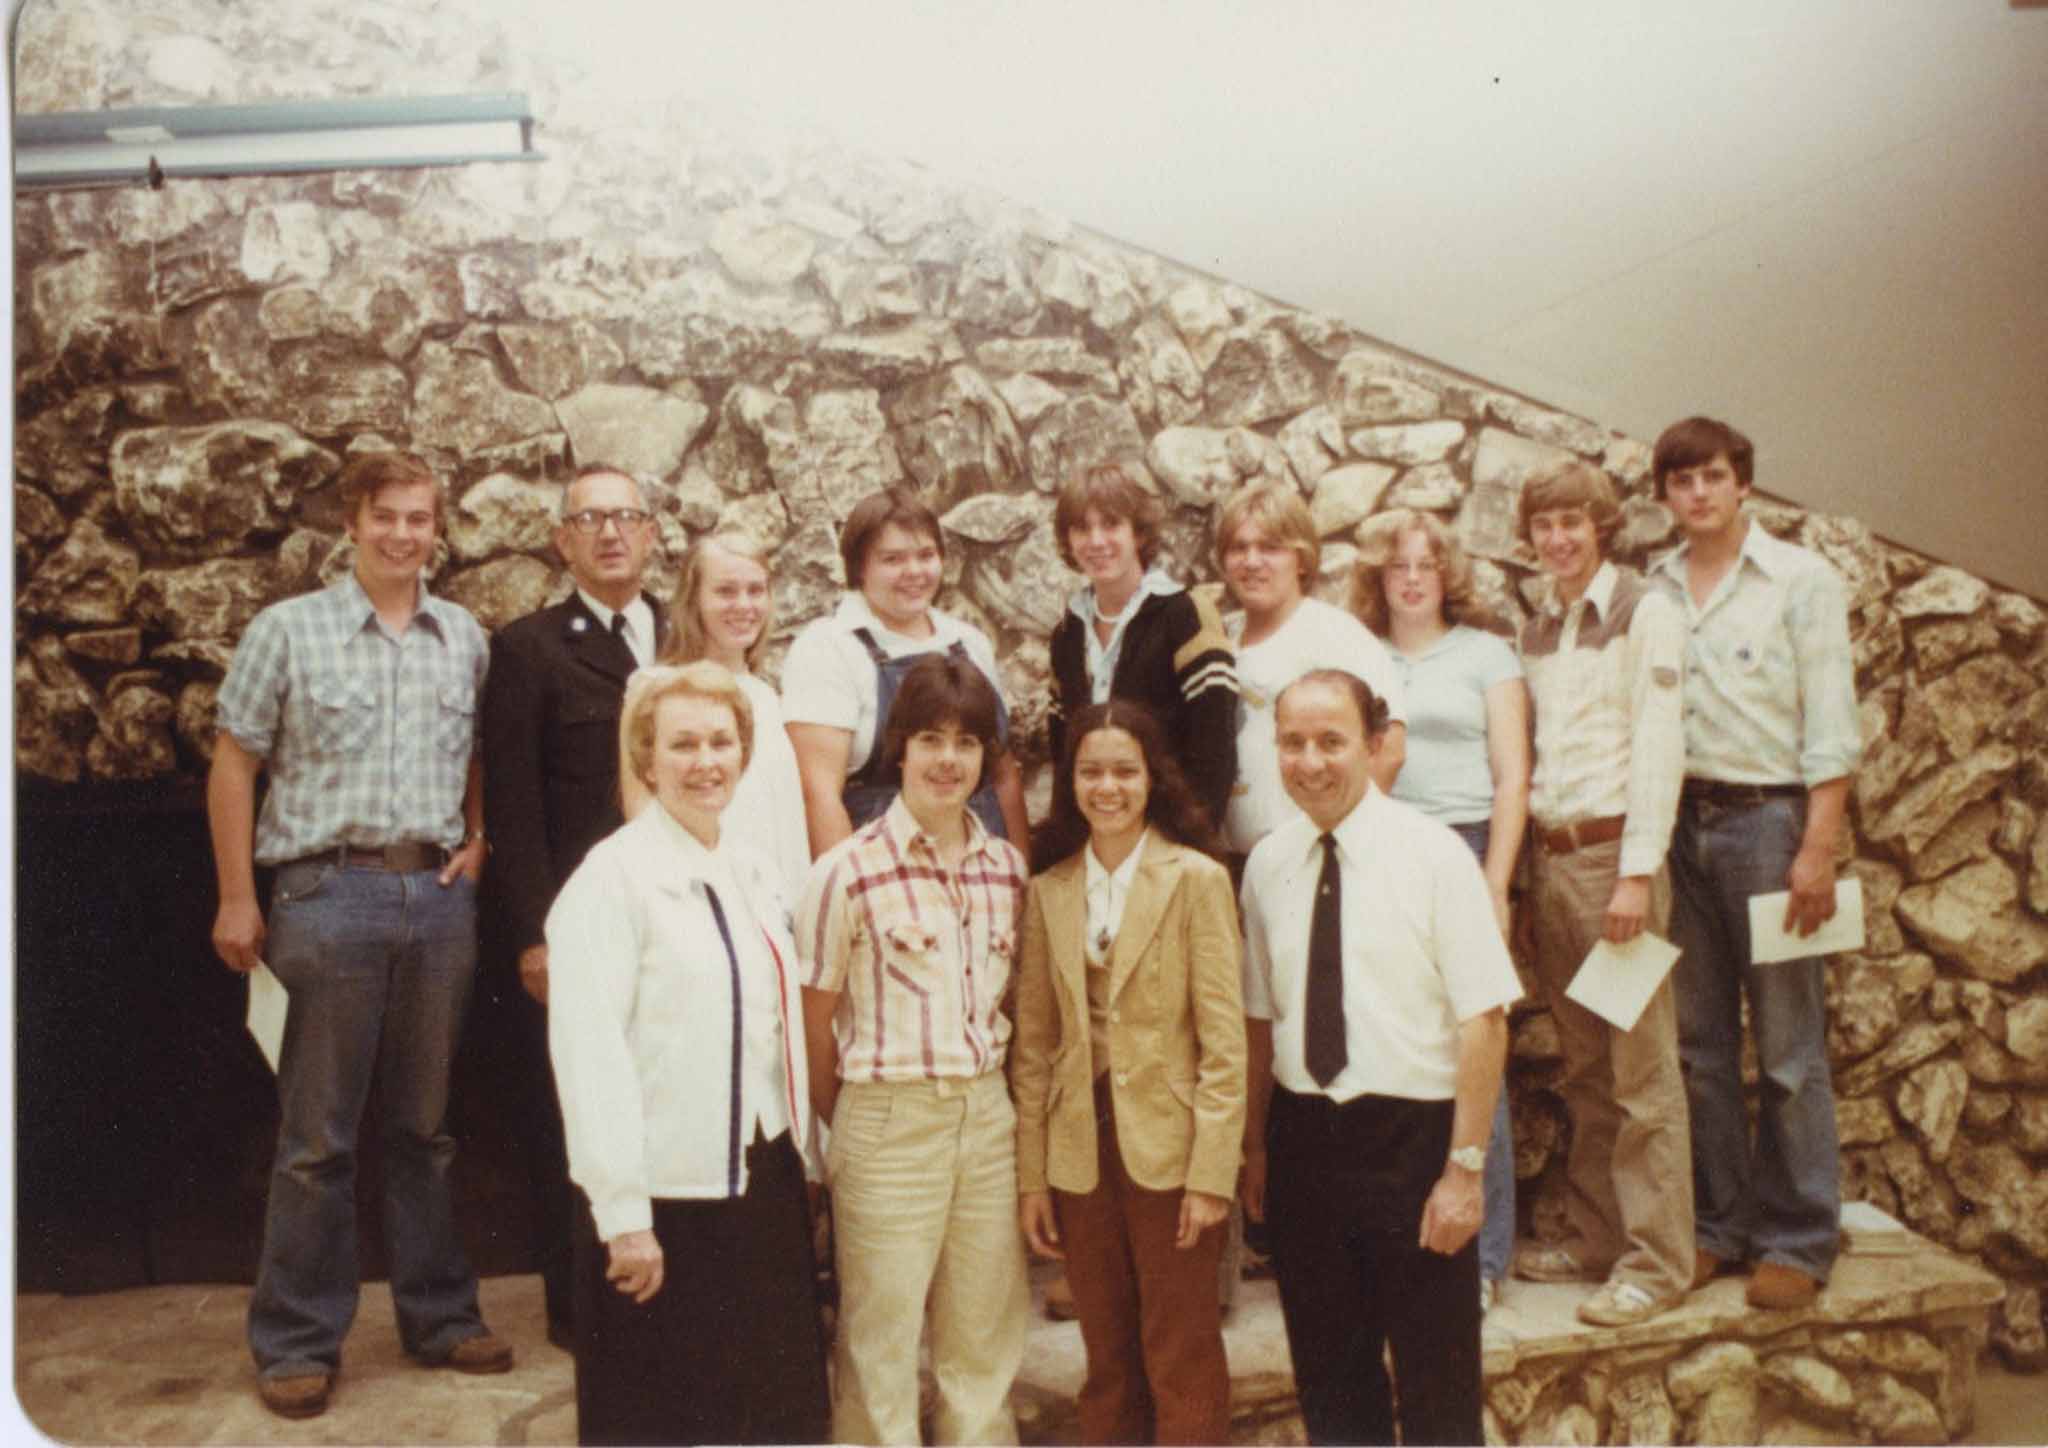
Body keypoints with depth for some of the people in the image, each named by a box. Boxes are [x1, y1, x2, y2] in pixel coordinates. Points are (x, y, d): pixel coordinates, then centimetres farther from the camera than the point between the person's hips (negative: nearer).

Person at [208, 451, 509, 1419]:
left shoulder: (466, 639, 9)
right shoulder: (288, 630, 0)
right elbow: (234, 761, 2)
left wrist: (479, 842, 5)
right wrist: (237, 898, -2)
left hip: (438, 894, 3)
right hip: (331, 893, -3)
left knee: (427, 1123, 12)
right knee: (318, 1133, 3)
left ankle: (438, 1315, 24)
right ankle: (297, 1341, 16)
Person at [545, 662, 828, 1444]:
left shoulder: (755, 873, 9)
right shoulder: (612, 877, -14)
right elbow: (590, 1056, -18)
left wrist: (796, 1154, 11)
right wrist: (624, 1214, -19)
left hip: (764, 1181, 7)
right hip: (668, 1192, -7)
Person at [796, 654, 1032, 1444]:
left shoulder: (1009, 868, 5)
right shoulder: (849, 870, -10)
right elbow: (813, 1018, -3)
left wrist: (985, 1094, 7)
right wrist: (843, 1125, 5)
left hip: (989, 1117, 5)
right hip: (888, 1121, -4)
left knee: (985, 1343, 14)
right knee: (878, 1347, 6)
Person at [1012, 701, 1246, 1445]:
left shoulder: (1197, 879, -5)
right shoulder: (1048, 890, 6)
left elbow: (1224, 1042, -7)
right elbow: (1033, 1045, 7)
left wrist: (1212, 1174, -12)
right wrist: (1030, 1176, 4)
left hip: (1169, 1150, -3)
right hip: (1080, 1153, 3)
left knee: (1182, 1369, 5)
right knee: (1107, 1364, 13)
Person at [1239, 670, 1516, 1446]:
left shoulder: (1432, 853, -10)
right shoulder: (1267, 864, 3)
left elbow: (1483, 1018, -12)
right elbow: (1261, 1015, 9)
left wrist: (1464, 1167, -15)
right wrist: (1255, 1146, 8)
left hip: (1412, 1134, -4)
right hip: (1302, 1138, 4)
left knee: (1437, 1382, 10)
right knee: (1329, 1380, 17)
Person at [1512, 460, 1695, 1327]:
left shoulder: (1643, 612, -4)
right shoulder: (1536, 630, 16)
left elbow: (1658, 746, -10)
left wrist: (1637, 872, -16)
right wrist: (1531, 859, 7)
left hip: (1614, 849, -6)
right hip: (1550, 856, 6)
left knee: (1640, 1070, -3)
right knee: (1582, 1071, 12)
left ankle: (1656, 1262, 4)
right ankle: (1593, 1238, 20)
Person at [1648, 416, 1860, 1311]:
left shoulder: (1801, 580, 1)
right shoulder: (1653, 593, 10)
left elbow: (1830, 725, -4)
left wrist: (1818, 848, -11)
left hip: (1767, 816, -3)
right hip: (1679, 823, 4)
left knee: (1787, 1046, 0)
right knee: (1698, 1043, 8)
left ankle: (1798, 1241, 12)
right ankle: (1720, 1226, 20)